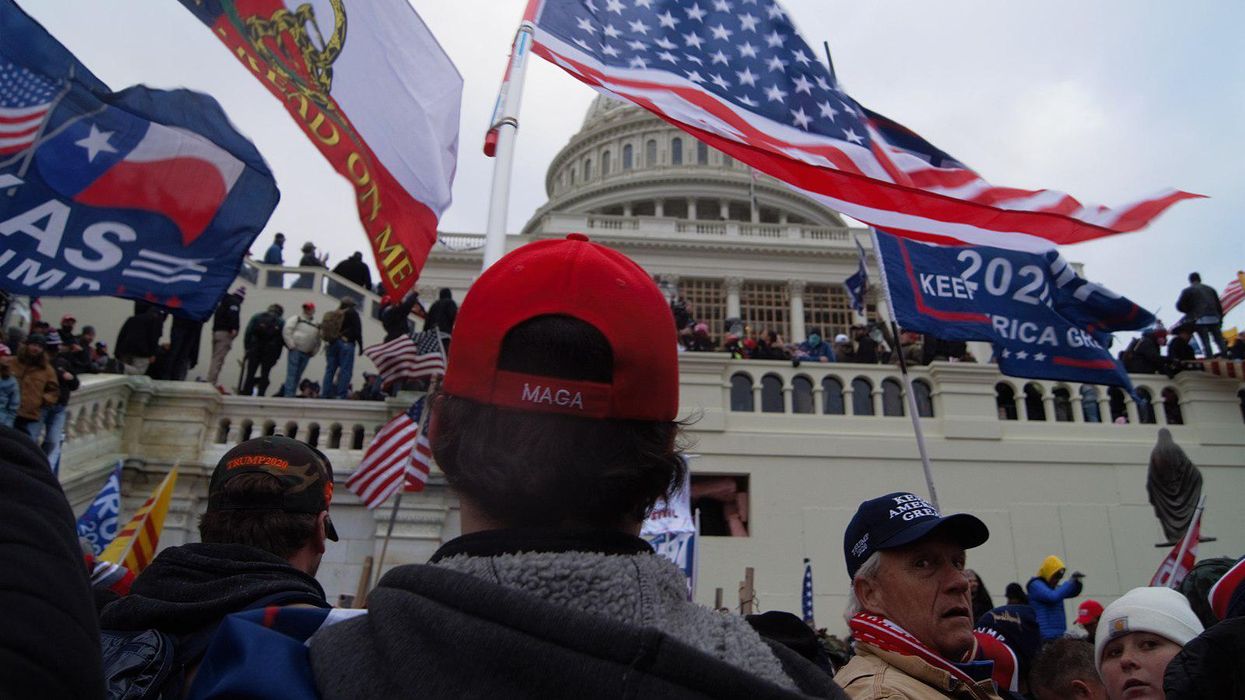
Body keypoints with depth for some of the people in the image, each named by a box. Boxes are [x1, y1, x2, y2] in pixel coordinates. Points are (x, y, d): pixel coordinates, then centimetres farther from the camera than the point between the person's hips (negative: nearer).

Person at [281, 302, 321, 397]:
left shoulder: (316, 325, 18)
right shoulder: (296, 318, 3)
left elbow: (318, 340, 22)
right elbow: (286, 331, -6)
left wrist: (314, 351, 9)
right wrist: (291, 345, -12)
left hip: (306, 354, 5)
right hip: (295, 350, -5)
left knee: (298, 375, 7)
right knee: (292, 374, -9)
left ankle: (292, 394, 11)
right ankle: (288, 395, -12)